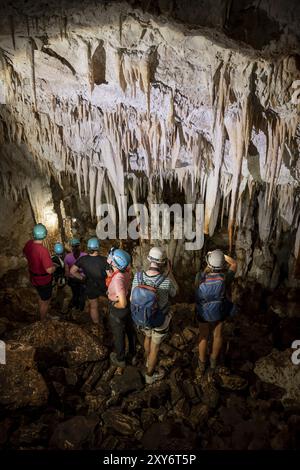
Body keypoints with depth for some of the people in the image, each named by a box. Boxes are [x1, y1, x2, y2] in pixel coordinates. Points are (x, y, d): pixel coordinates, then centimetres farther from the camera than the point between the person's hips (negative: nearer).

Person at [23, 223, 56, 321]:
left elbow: (25, 253, 11)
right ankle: (44, 320, 39)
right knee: (45, 301, 18)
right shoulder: (43, 250, -37)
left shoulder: (29, 243, -13)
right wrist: (55, 266, -13)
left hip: (34, 278, 8)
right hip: (43, 280, -7)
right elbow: (49, 270, -34)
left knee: (41, 297, 32)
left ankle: (42, 315, 53)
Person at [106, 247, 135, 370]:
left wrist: (114, 305, -18)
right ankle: (132, 353, 49)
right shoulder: (126, 270, -15)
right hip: (129, 305, 7)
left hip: (117, 309, -7)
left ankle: (120, 360, 42)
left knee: (118, 335, 18)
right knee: (130, 330, 26)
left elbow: (123, 303, -39)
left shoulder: (117, 279, -38)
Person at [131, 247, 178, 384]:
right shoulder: (166, 281, -31)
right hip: (159, 320, -4)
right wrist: (170, 272, -6)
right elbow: (174, 292, -6)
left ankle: (148, 361, 61)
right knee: (155, 347, 20)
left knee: (147, 337, 33)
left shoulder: (138, 276, -22)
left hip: (142, 318, 4)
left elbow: (132, 299, -10)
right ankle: (150, 375, 43)